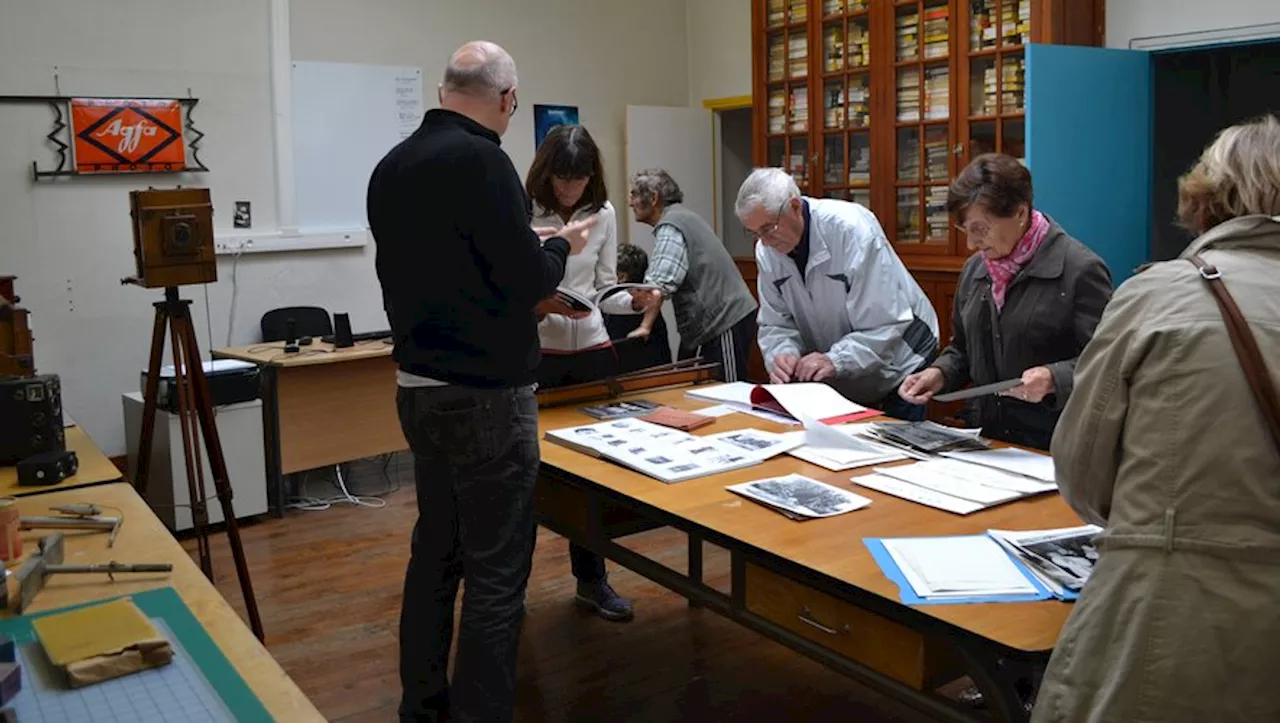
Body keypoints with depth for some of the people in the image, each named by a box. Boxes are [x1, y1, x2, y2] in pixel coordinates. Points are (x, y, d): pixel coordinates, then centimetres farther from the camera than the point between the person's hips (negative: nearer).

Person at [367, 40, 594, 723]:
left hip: (418, 386, 9)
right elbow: (525, 280, -16)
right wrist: (559, 247, 4)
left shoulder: (391, 165, 9)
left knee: (435, 553, 17)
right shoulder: (480, 159, -16)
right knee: (494, 573, 0)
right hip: (483, 394, -9)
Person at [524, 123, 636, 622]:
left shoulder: (603, 214, 2)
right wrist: (539, 305, -26)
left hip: (593, 352, 4)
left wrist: (634, 301, -11)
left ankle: (591, 579, 24)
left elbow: (604, 290, 8)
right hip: (533, 354, -4)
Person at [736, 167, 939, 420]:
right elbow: (776, 324, -5)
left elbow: (885, 325, -28)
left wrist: (835, 360, -40)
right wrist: (782, 356, -27)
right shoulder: (766, 250, -8)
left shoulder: (852, 229, -26)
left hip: (898, 368, -4)